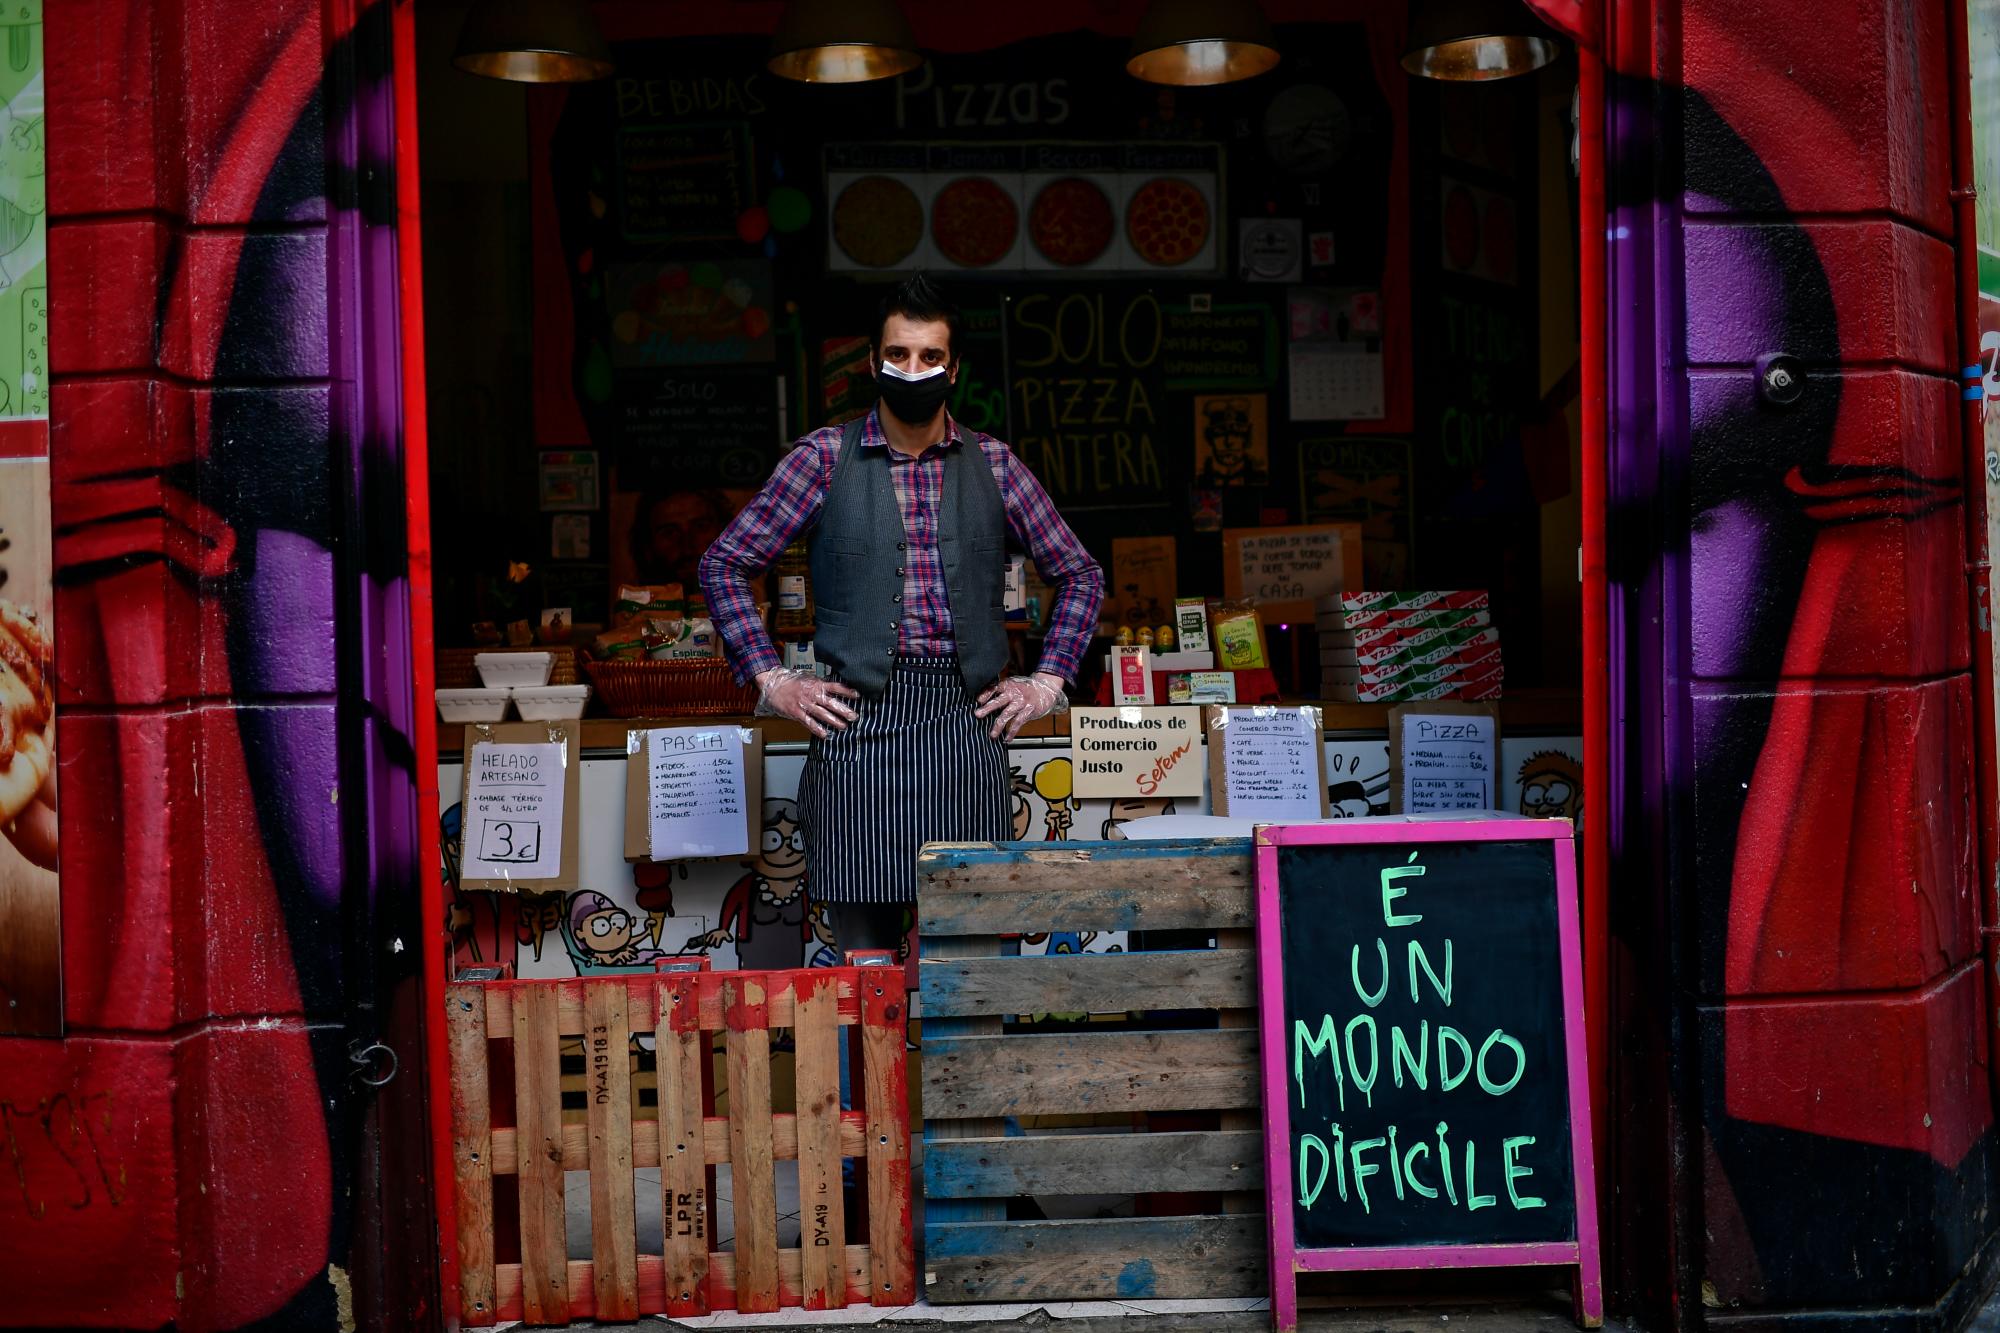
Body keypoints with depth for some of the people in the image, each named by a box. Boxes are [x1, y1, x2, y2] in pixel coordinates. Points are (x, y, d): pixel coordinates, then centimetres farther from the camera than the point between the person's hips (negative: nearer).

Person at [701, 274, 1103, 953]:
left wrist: (1048, 680, 7)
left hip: (968, 719, 2)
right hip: (859, 719, -1)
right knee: (865, 948, 1)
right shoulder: (825, 457, 5)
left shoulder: (993, 463, 10)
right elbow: (724, 564, 8)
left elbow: (1079, 573, 18)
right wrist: (772, 680, 0)